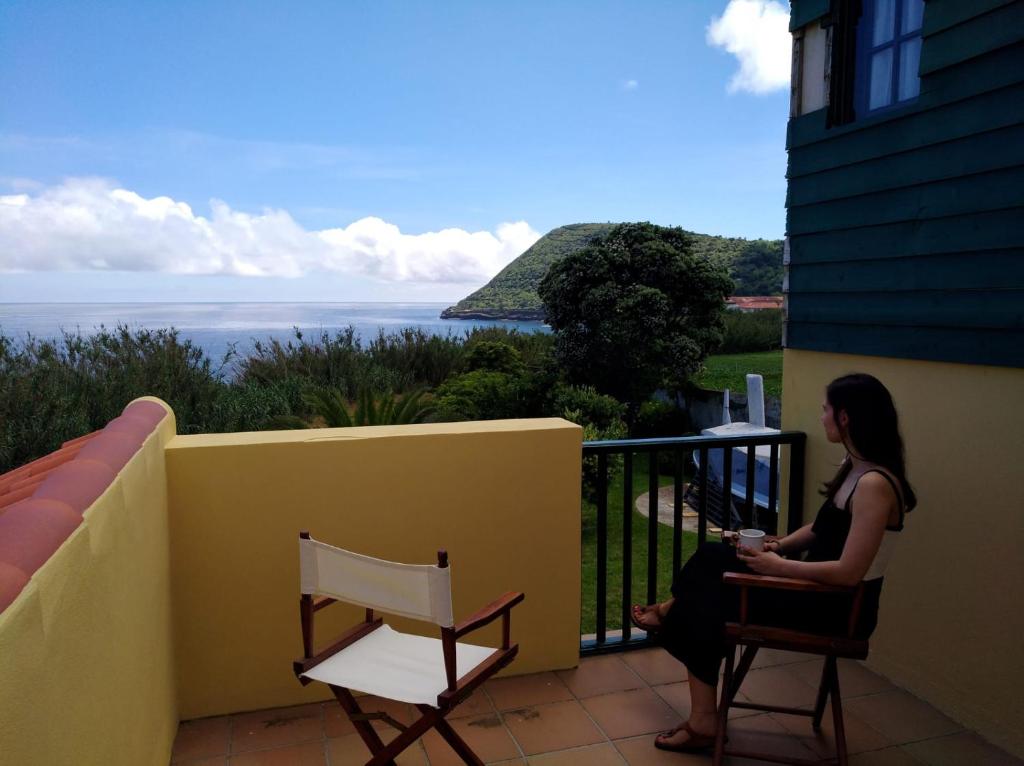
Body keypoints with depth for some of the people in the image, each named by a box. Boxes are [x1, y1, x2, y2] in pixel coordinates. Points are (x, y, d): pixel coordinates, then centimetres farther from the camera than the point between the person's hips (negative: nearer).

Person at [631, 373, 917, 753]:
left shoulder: (874, 484, -26)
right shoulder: (853, 465, 4)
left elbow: (849, 572, -29)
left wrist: (778, 566, -20)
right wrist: (781, 544, 0)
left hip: (842, 606, -9)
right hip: (821, 586, 9)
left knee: (709, 606, -6)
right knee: (711, 557, 1)